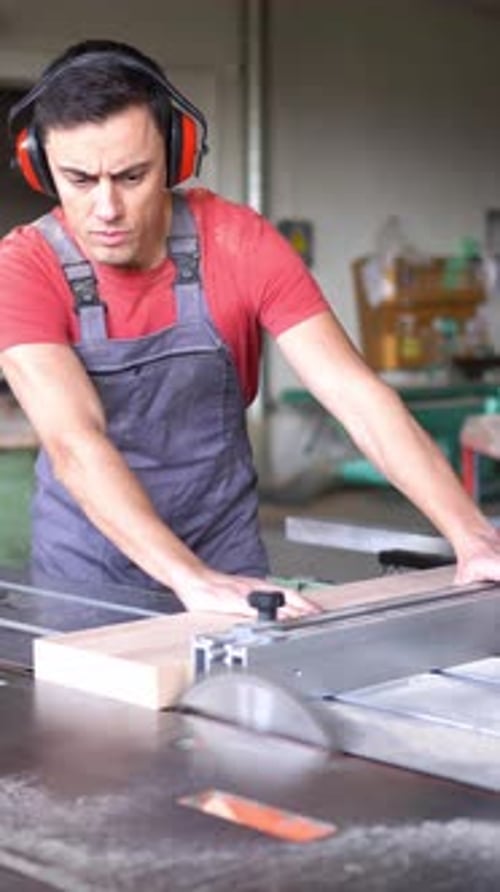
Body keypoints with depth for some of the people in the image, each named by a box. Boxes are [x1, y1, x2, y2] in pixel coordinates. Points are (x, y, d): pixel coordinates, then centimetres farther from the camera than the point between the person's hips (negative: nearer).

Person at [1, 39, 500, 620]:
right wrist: (192, 579, -42)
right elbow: (75, 444, -29)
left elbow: (359, 397, -17)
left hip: (230, 569, 1)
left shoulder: (241, 244, -12)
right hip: (86, 579, 0)